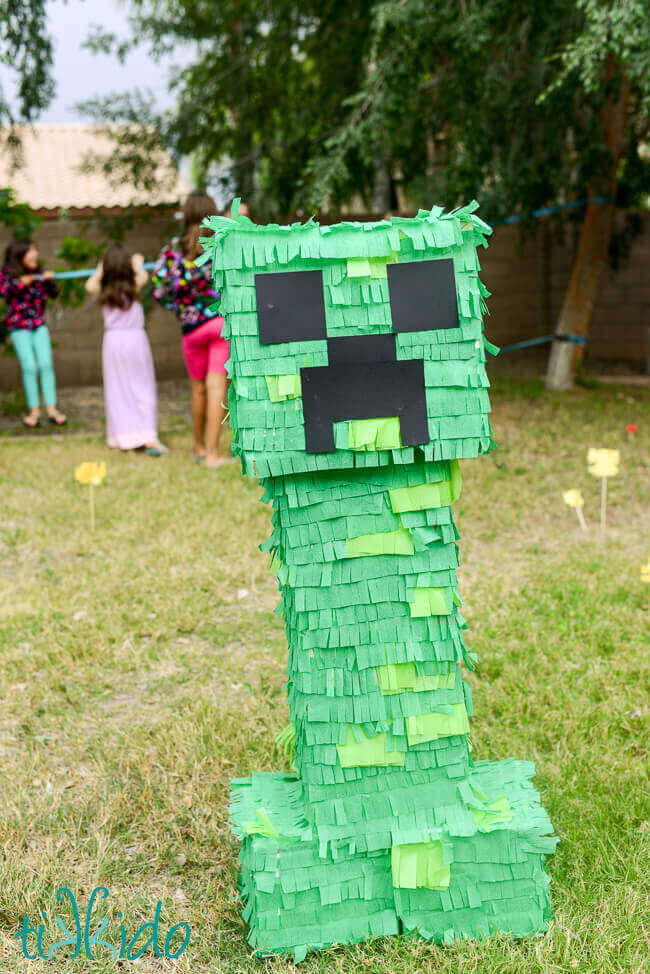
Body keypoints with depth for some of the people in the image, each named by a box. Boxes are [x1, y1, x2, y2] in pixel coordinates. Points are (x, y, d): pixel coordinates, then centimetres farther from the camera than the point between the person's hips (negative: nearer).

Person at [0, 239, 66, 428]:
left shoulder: (39, 273, 4)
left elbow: (53, 294, 6)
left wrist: (50, 281, -12)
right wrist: (20, 283, -30)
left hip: (39, 324, 3)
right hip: (18, 326, -3)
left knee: (46, 364, -6)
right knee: (29, 367, -7)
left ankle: (51, 409, -1)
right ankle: (34, 411, 3)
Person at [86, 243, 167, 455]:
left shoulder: (104, 290, -2)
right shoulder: (133, 286, -4)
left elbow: (89, 285, 19)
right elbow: (143, 276, 17)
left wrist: (101, 269, 29)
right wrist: (138, 264, 33)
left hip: (113, 340, 2)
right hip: (135, 337, -1)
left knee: (117, 390, 8)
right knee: (143, 388, 3)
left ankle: (123, 437, 10)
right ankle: (149, 436, -5)